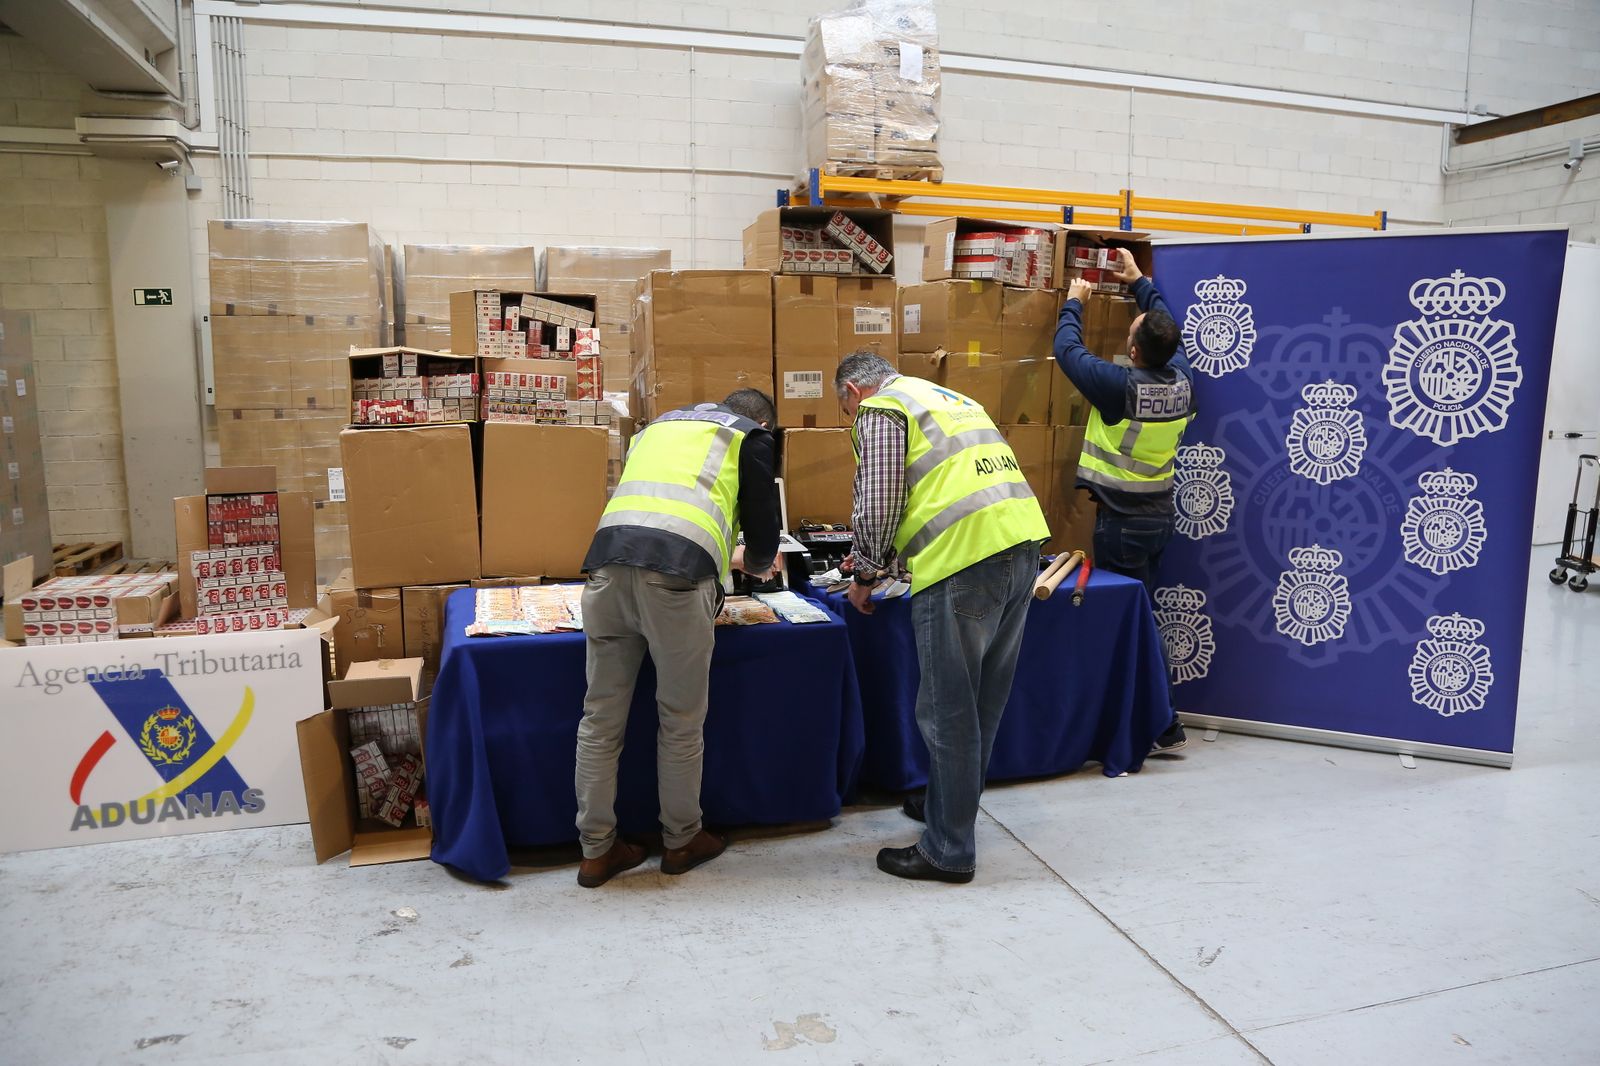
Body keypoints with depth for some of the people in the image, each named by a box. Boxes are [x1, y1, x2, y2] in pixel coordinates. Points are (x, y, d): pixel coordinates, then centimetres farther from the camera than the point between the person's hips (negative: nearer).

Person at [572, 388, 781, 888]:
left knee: (601, 719, 11)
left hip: (608, 562, 5)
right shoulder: (751, 437, 20)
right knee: (681, 721, 11)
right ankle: (681, 841, 27)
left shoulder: (660, 425, 35)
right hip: (676, 575, -4)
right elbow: (762, 522, 17)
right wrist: (757, 563, 41)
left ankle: (597, 850, 21)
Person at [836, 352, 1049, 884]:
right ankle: (953, 803, 36)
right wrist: (881, 560, 37)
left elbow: (878, 504, -6)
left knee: (947, 710, 0)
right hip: (1023, 542, 9)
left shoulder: (879, 408, 3)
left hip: (965, 560, -9)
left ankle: (948, 850, 10)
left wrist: (866, 574, 10)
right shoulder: (948, 397, 30)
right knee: (983, 701, 20)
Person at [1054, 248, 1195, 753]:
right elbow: (1167, 326, 17)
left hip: (1121, 521, -7)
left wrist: (1074, 303, 8)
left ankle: (1164, 724, 4)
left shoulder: (1122, 386, -22)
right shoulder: (1183, 380, -2)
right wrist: (1139, 281, 26)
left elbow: (1068, 350, -9)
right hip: (1160, 515, 7)